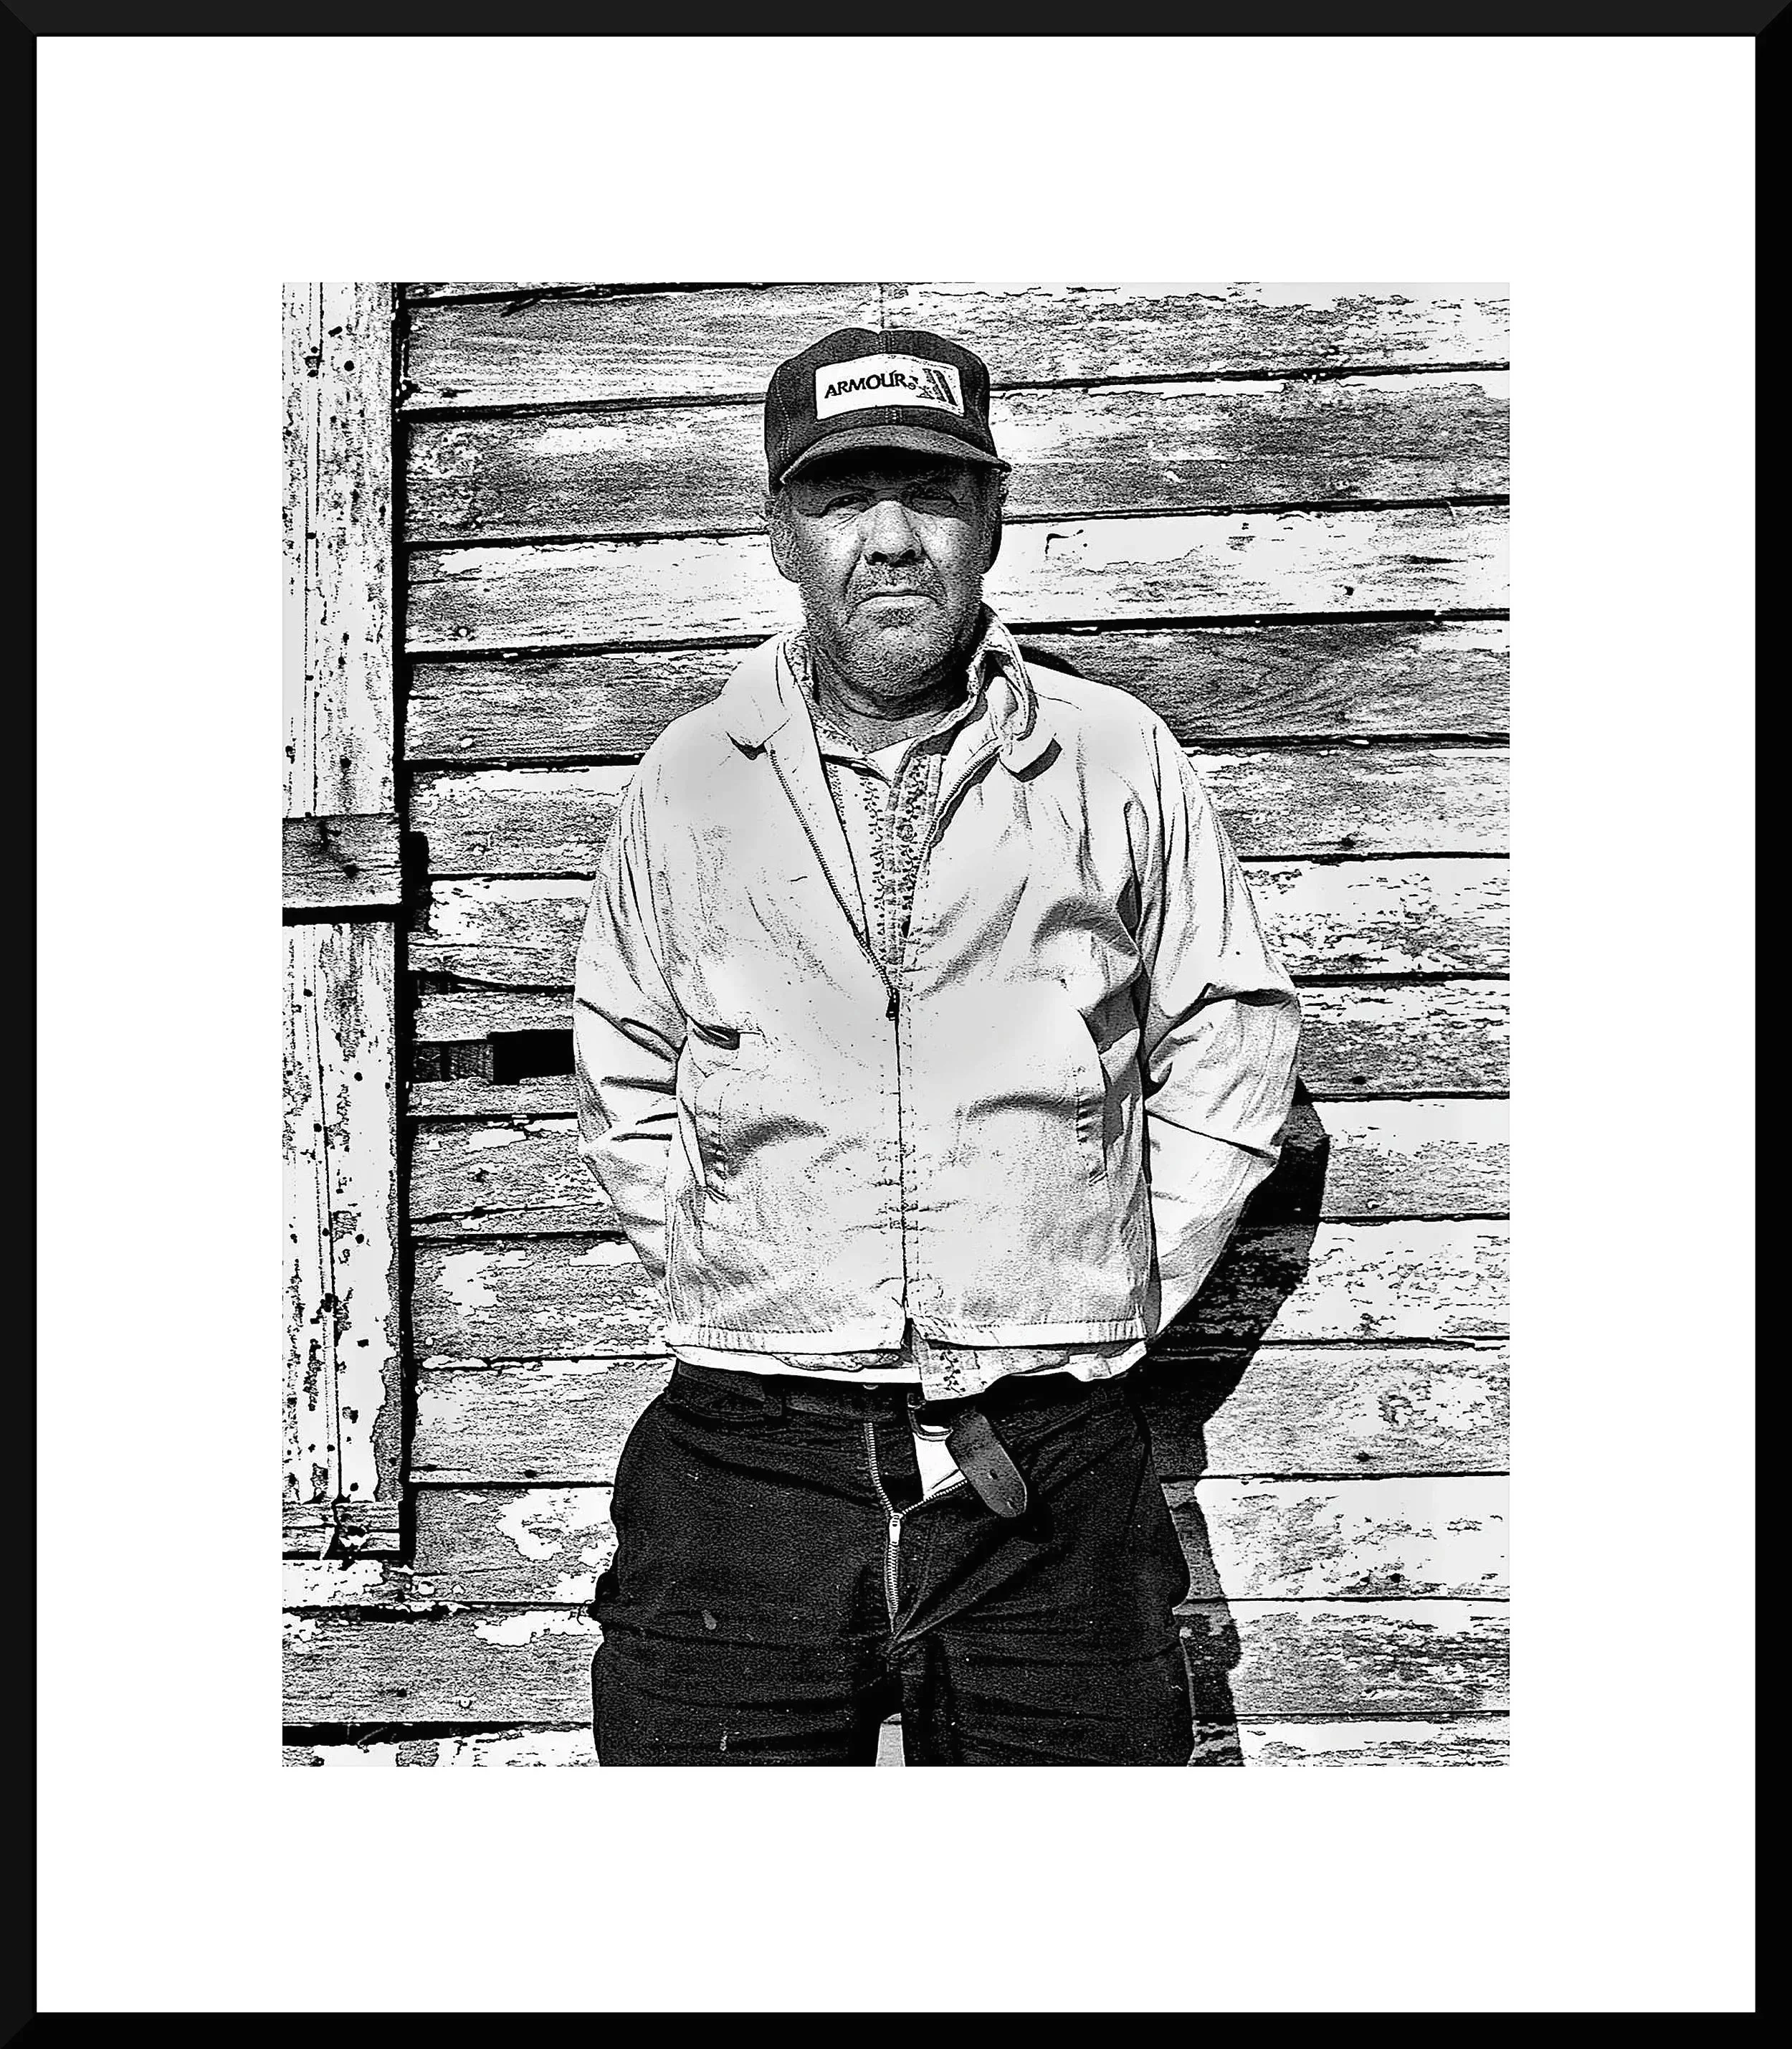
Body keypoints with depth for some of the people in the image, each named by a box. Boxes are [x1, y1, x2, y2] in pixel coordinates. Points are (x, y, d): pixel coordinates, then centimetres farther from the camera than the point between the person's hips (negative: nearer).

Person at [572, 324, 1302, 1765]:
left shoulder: (1120, 763, 4)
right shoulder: (688, 783, 7)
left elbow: (1234, 1039, 11)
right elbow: (622, 1072, 18)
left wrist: (1115, 1293, 5)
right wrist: (725, 1287, 8)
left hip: (1050, 1475, 0)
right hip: (742, 1464, 1)